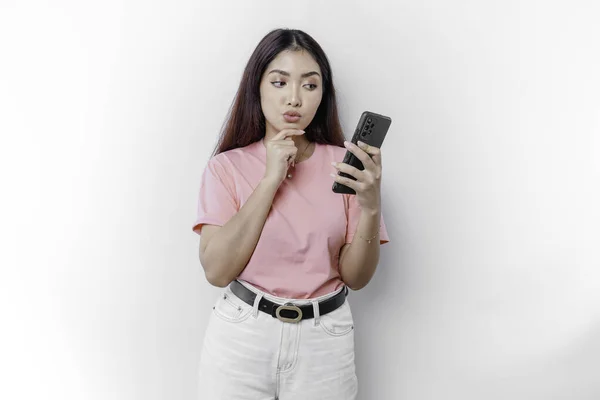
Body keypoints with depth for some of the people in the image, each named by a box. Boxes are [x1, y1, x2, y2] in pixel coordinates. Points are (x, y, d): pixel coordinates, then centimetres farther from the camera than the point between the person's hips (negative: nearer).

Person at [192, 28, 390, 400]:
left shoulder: (345, 163, -4)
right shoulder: (227, 166, -5)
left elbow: (356, 277, -4)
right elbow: (217, 270, -15)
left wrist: (371, 206, -22)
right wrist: (271, 180, -18)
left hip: (324, 340, 1)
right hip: (241, 335, 0)